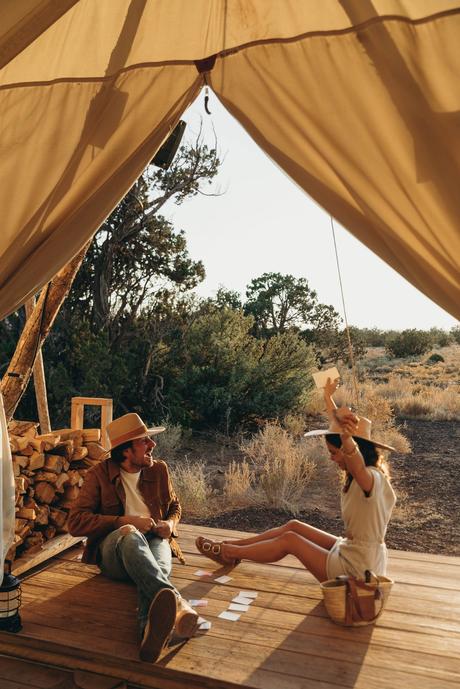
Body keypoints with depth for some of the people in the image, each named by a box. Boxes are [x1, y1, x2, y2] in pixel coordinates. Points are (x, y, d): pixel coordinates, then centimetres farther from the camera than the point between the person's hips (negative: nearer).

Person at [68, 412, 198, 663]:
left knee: (157, 567, -37)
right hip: (114, 547, -2)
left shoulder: (159, 469, 11)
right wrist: (126, 521, -18)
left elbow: (174, 506, 26)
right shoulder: (99, 474, 0)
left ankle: (151, 630, -67)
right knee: (129, 534, -41)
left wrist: (170, 523, 1)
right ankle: (176, 603, -60)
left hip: (154, 542, 3)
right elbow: (76, 522, -8)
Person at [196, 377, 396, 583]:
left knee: (289, 539, -3)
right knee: (293, 526, 9)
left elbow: (358, 467, -53)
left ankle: (228, 552, 15)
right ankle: (231, 546, 20)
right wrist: (328, 397, 25)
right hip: (350, 550, 9)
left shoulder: (371, 478, -25)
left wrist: (347, 438, -72)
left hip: (354, 570, -9)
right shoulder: (361, 475, 1)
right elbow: (338, 425, 14)